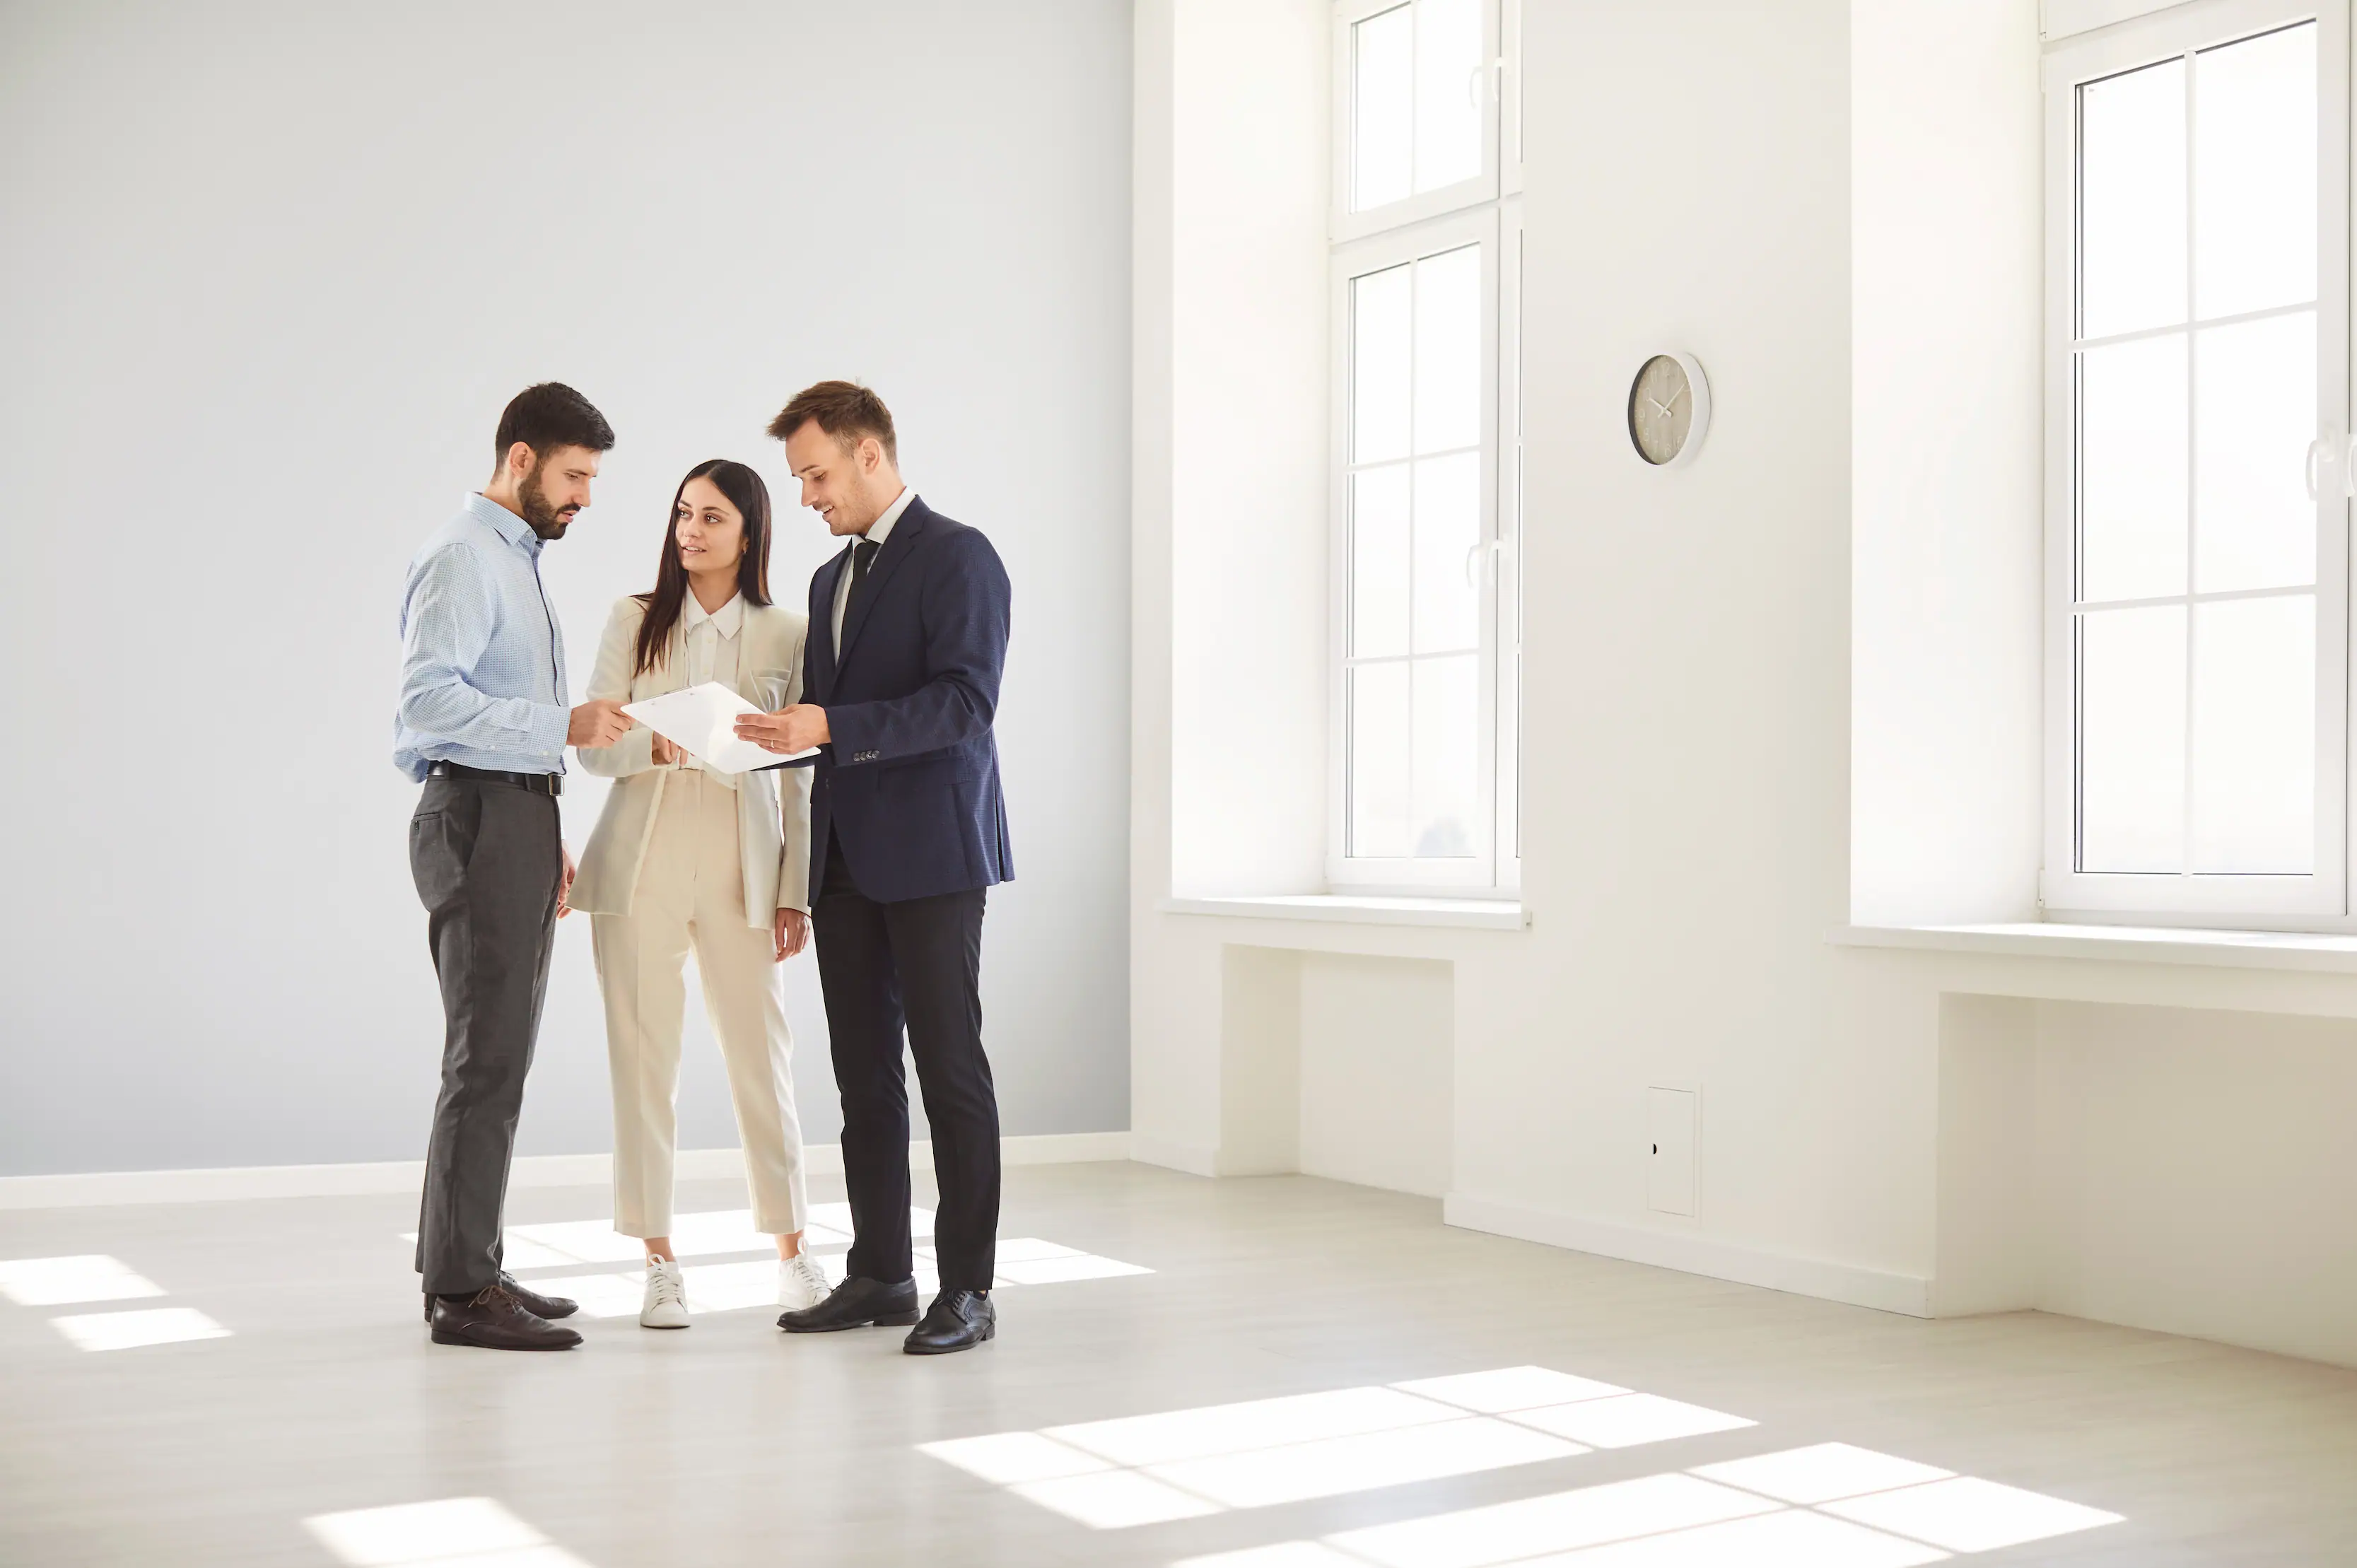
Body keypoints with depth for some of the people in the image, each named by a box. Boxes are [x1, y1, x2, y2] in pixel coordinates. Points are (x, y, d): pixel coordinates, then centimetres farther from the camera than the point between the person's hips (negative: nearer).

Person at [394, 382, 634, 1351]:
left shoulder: (518, 562, 21)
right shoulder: (463, 558, -10)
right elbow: (429, 699, -23)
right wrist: (564, 726, -24)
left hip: (521, 818, 10)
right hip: (478, 820, -10)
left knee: (500, 1055, 12)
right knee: (487, 1058, -10)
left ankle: (471, 1267, 19)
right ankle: (459, 1291, -6)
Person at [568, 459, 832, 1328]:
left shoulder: (786, 634, 4)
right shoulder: (633, 622, 6)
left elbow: (796, 774, 4)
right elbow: (592, 743, 2)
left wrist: (796, 890, 0)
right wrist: (653, 745, -20)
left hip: (739, 866, -1)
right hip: (640, 862, 1)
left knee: (760, 1051, 1)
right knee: (644, 1057, 2)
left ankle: (791, 1245, 16)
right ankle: (660, 1262, 10)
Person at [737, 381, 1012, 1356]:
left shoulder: (957, 557, -6)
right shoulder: (831, 580, 21)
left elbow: (965, 701, -18)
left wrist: (832, 726, -24)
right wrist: (782, 732, 8)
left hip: (932, 854, -8)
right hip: (848, 862, 8)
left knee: (949, 1069, -5)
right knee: (864, 1073, 8)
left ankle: (967, 1287, 0)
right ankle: (879, 1274, 15)